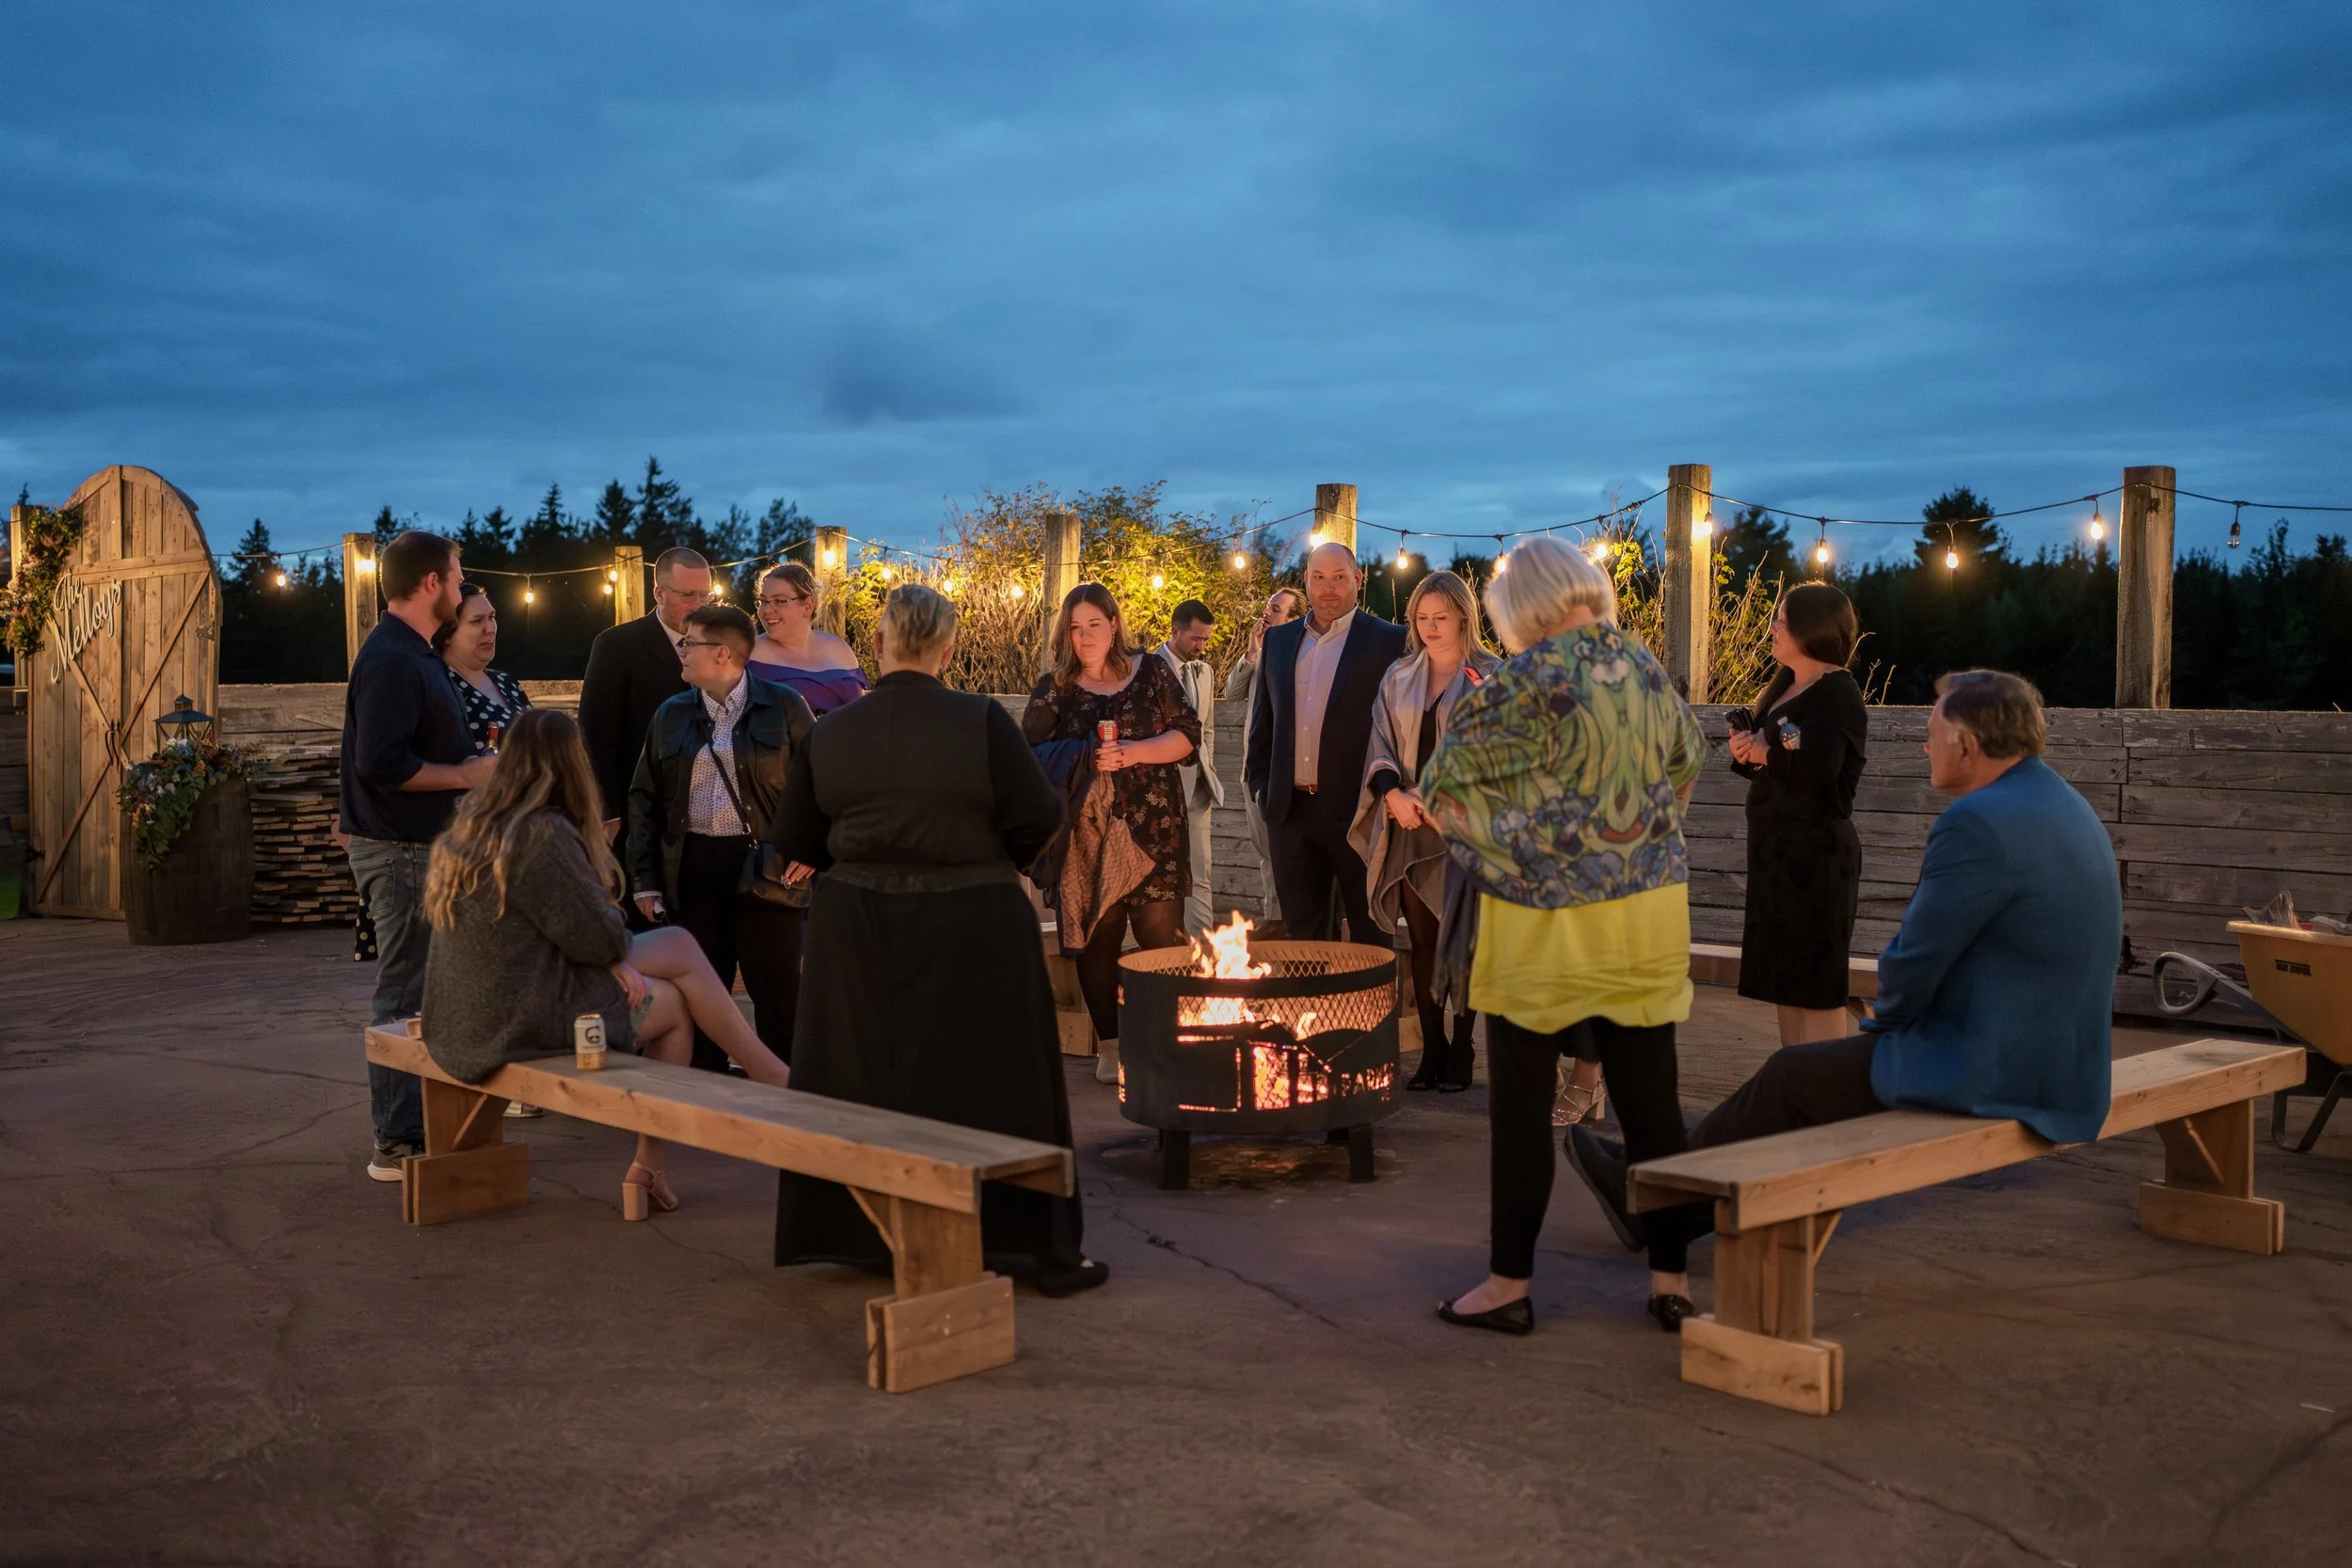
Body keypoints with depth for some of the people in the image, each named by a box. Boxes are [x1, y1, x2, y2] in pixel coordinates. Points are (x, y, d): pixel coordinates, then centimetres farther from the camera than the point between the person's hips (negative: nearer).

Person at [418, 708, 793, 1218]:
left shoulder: (471, 822, 7)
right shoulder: (542, 834, -22)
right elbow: (597, 936, -16)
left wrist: (612, 958, 2)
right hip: (523, 1018, -9)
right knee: (675, 1003, 7)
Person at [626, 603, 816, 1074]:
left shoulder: (784, 707, 0)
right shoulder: (670, 715, 11)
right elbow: (644, 799, 11)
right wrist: (645, 880, 3)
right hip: (693, 872, 4)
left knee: (778, 997, 1)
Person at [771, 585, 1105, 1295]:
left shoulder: (829, 733, -3)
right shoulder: (981, 721, -13)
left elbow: (794, 838, 4)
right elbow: (1038, 818, -13)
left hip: (856, 929, 3)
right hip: (972, 929, -3)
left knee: (864, 1085, 14)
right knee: (993, 1084, 4)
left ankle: (872, 1238, 22)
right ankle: (1043, 1248, 10)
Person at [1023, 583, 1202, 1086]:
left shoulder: (1152, 673, 7)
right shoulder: (1054, 688, 8)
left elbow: (1187, 734, 3)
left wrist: (1134, 752, -11)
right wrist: (1082, 760, -9)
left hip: (1150, 827, -1)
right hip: (1084, 833, 1)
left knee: (1160, 930, -6)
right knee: (1095, 936, 1)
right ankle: (1110, 1046, 11)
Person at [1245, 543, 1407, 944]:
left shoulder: (1389, 641, -2)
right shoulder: (1279, 640, 13)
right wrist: (1260, 785, 10)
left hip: (1358, 811, -4)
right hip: (1290, 811, 5)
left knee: (1371, 938, 2)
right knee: (1302, 934, 11)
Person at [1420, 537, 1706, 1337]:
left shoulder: (1521, 685, -15)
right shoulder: (1647, 669, 4)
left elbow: (1441, 785, -7)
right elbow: (1688, 760, 20)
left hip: (1545, 921, -5)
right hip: (1650, 912, 5)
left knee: (1522, 1105, 5)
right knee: (1650, 1097, 10)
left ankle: (1509, 1284, 13)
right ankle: (1671, 1279, 16)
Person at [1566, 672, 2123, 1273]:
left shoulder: (1977, 823, -22)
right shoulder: (2062, 805, 11)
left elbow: (1915, 960, -18)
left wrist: (1888, 1017, 3)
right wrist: (1894, 1020, 14)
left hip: (1992, 1073, -10)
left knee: (1792, 1076, 4)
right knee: (1813, 1067, 18)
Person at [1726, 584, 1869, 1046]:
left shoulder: (1838, 694, -14)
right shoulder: (1783, 686, 13)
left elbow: (1817, 770, -29)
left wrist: (1763, 755, -12)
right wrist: (1745, 753, -5)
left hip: (1816, 855, -9)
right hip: (1777, 851, 9)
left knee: (1815, 982, -4)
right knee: (1785, 978, 14)